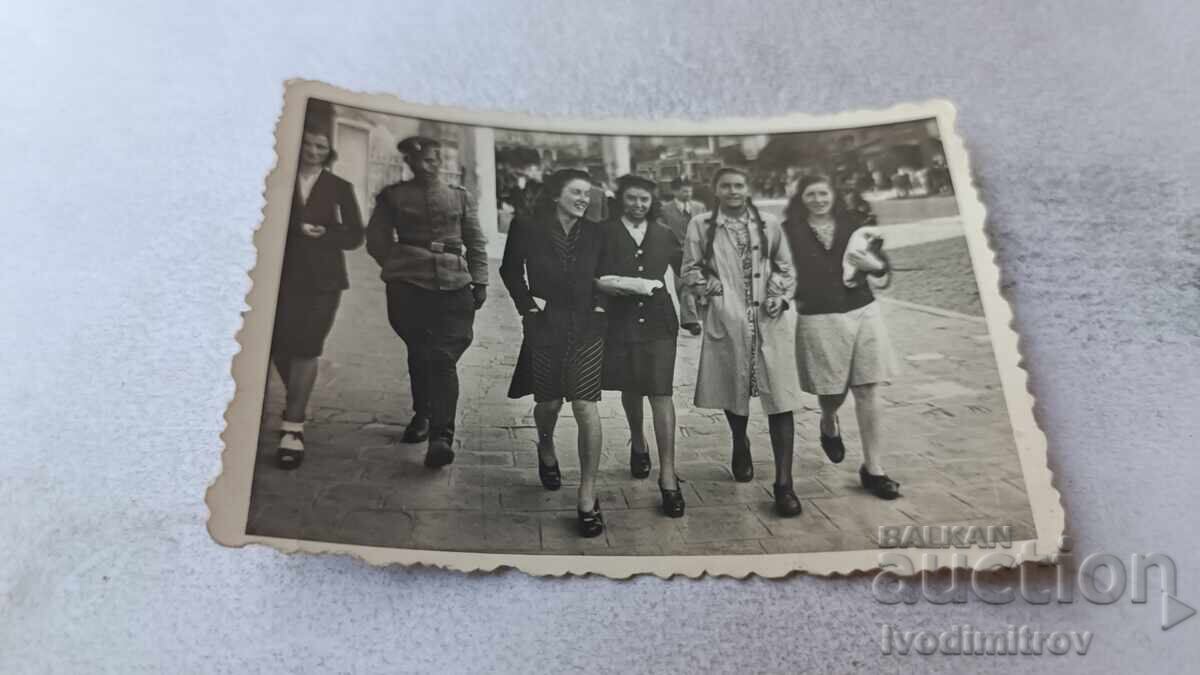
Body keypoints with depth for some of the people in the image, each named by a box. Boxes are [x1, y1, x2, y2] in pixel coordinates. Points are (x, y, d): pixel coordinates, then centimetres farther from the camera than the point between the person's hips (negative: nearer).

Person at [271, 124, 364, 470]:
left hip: (322, 280, -1)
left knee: (305, 350, -7)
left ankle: (292, 428, -6)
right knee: (279, 347, 4)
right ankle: (296, 408, 28)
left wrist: (321, 233, -12)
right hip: (282, 275, 2)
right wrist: (298, 227, -12)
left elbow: (355, 236, 2)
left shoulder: (340, 188, 8)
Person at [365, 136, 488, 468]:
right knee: (419, 353, 6)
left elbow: (476, 242, 13)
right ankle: (422, 415, 29)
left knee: (444, 358, -10)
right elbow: (377, 240, 11)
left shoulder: (460, 196, 14)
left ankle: (441, 436, -14)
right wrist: (400, 264, 3)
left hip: (454, 286, 0)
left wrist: (479, 281, 5)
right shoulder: (393, 196, 11)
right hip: (408, 286, 1)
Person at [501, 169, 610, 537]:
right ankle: (546, 449, 50)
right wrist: (527, 301, -2)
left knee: (587, 408, -7)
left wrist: (600, 303, 1)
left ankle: (587, 497, 2)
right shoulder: (528, 229, -3)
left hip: (586, 330, 1)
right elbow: (510, 270, 9)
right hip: (546, 328, -1)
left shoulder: (595, 233, 3)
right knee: (549, 403, 12)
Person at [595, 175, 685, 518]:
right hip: (620, 322, 0)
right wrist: (635, 284, -15)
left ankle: (668, 476, -5)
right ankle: (638, 444, 44)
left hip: (659, 322, 0)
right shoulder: (605, 233, -1)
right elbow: (598, 280, -7)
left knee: (661, 394, -8)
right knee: (631, 390, 15)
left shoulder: (664, 235, 7)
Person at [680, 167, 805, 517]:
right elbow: (691, 269, 6)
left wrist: (780, 294, -3)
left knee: (780, 399, -6)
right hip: (726, 320, 0)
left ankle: (783, 483, -2)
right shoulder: (700, 225, 4)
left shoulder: (769, 224, 8)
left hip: (769, 320, 0)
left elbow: (786, 267, 13)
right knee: (734, 391, 15)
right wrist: (711, 289, -9)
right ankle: (740, 445, 46)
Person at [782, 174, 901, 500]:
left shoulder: (853, 223, 7)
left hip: (863, 313, 2)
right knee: (833, 393, 7)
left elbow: (882, 264, 13)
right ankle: (829, 425, 45)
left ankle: (872, 468, 13)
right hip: (818, 320, -2)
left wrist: (874, 264, -8)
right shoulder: (790, 231, -1)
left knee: (868, 391, 2)